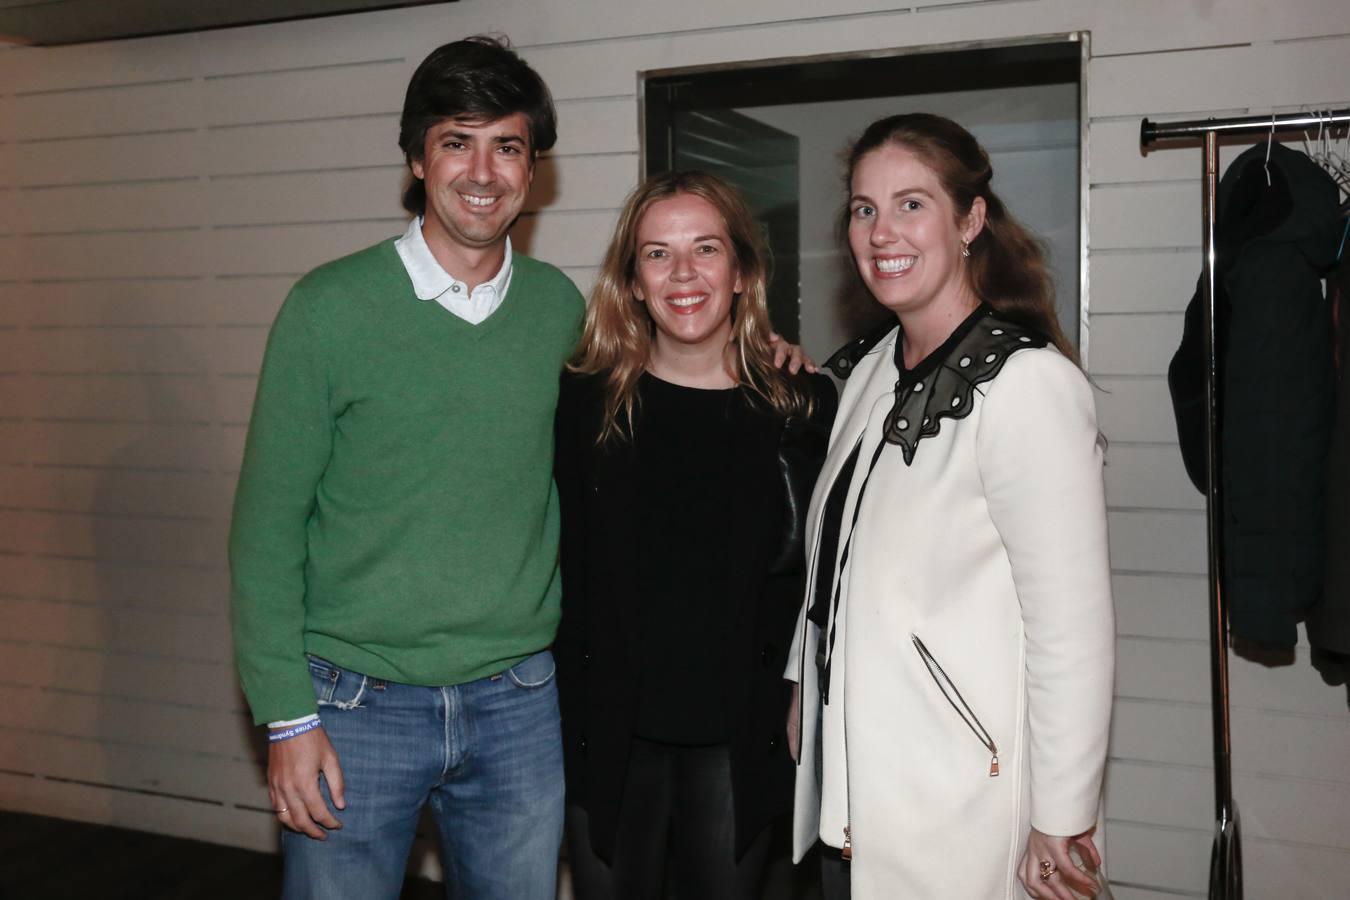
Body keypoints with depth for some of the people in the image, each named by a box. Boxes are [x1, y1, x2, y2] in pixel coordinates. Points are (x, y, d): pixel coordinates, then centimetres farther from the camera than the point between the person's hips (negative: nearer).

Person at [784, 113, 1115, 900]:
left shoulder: (1027, 381, -18)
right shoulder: (872, 369, 7)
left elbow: (1072, 625, -19)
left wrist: (1062, 823, -16)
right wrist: (804, 686, 15)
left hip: (956, 808, -7)